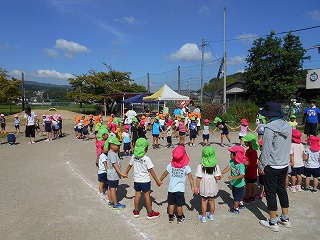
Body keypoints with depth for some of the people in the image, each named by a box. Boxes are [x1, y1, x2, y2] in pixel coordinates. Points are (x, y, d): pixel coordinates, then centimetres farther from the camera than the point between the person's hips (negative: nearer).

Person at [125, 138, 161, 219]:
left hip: (136, 180, 4)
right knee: (147, 196, 7)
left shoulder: (134, 157, -6)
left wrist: (126, 173, 28)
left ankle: (136, 211, 30)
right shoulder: (146, 159, -20)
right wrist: (157, 181, -9)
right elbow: (151, 171, -17)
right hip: (145, 181, -4)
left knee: (137, 195, 17)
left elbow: (129, 165, 9)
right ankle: (150, 213, 18)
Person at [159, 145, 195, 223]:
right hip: (180, 189, -2)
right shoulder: (186, 167, -10)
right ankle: (180, 218, 25)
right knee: (179, 205, 11)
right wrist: (193, 186, -10)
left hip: (171, 188, 2)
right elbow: (190, 177, -13)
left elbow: (165, 174, 6)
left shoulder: (170, 165, -4)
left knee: (171, 204, 14)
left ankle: (171, 217, 26)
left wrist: (160, 180, 20)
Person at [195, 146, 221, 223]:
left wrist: (196, 187, -5)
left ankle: (203, 217, 23)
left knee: (204, 201, 12)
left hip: (203, 188, -2)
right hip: (213, 188, 2)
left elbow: (199, 178, -14)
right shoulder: (216, 167, -12)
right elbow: (218, 177, -13)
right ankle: (211, 215, 36)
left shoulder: (200, 166, -17)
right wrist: (220, 176, 10)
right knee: (211, 201, 19)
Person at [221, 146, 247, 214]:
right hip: (233, 183, 8)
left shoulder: (241, 165, -30)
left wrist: (234, 177, -52)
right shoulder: (231, 162, -9)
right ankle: (240, 206, 47)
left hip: (239, 184, -7)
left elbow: (242, 175, -39)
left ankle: (235, 209, 29)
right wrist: (222, 173, -31)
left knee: (236, 197, 10)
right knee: (236, 195, 26)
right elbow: (228, 167, -18)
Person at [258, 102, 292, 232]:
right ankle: (285, 219, 31)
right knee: (282, 189, 19)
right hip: (284, 164, 8)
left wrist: (262, 165, -9)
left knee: (271, 192, 5)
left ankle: (273, 222, 15)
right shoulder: (287, 126, 3)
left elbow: (266, 149, -18)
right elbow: (287, 146, 12)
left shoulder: (270, 127, -20)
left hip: (272, 166, -7)